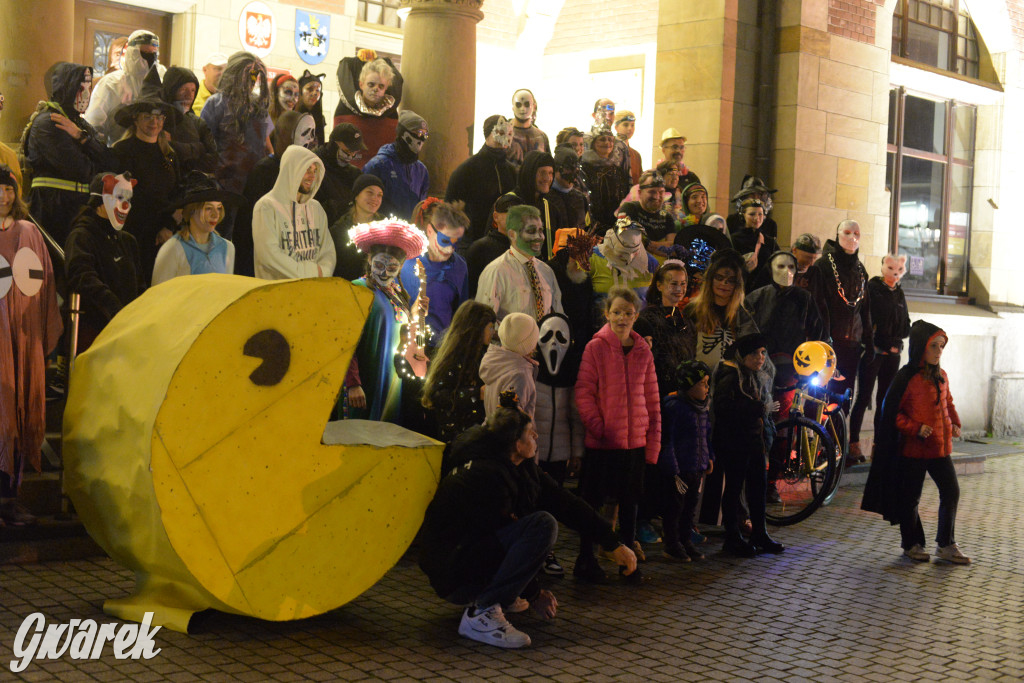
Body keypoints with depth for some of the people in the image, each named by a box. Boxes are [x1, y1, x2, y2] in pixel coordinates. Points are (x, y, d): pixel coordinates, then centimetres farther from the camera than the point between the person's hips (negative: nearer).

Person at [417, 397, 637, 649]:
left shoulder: (522, 468, 5)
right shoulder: (487, 475, -23)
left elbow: (566, 504, 7)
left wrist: (614, 544, 6)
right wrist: (534, 595, -13)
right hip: (454, 578, -10)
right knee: (542, 525, -25)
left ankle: (503, 597, 14)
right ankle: (481, 614, -22)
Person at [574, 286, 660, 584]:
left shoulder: (643, 351, 7)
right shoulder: (596, 347, -5)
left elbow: (652, 397, 10)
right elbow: (583, 392, -7)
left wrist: (654, 440, 6)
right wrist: (597, 426, -16)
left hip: (635, 440, 4)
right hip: (602, 442, -4)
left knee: (629, 502, 13)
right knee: (592, 502, 5)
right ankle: (586, 560, 17)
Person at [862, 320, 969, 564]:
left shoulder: (941, 376, 8)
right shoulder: (906, 377, -13)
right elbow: (892, 412, -11)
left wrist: (954, 423, 7)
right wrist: (915, 428, -19)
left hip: (940, 446, 6)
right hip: (913, 449, -6)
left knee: (951, 492, 5)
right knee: (911, 498, 6)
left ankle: (946, 546, 17)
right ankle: (912, 545, 22)